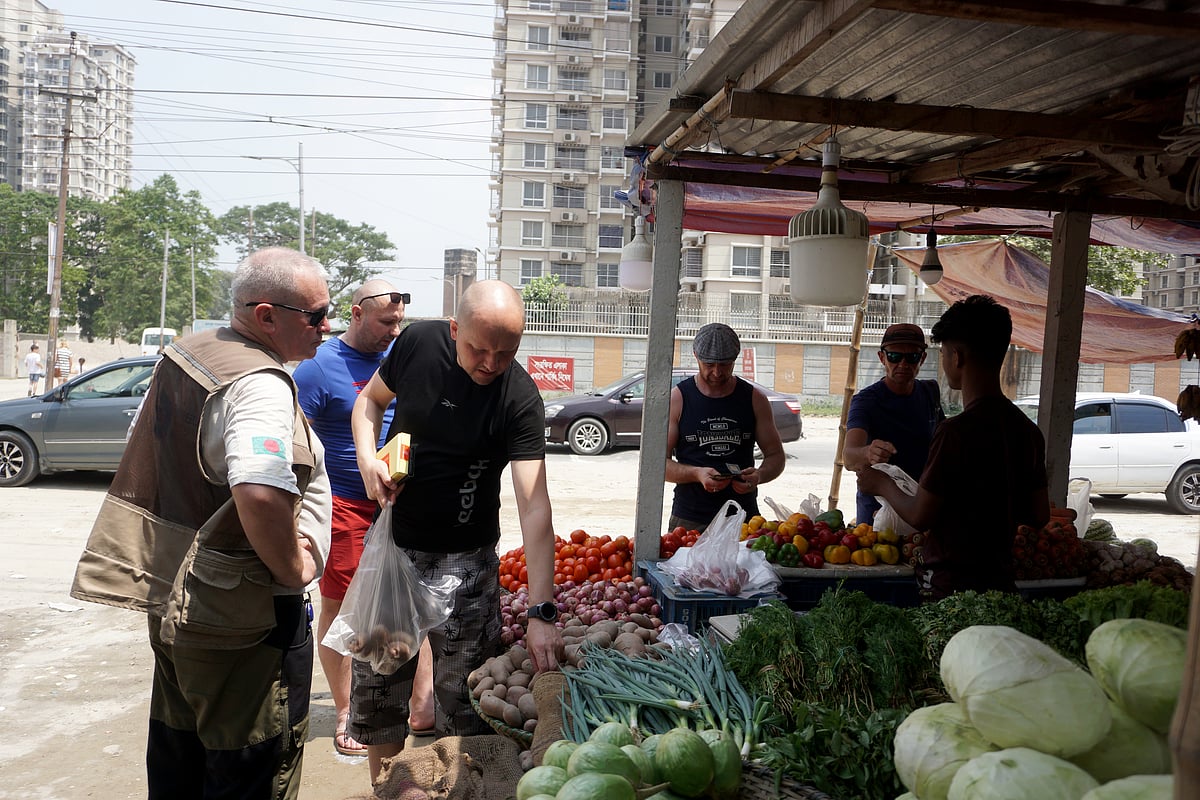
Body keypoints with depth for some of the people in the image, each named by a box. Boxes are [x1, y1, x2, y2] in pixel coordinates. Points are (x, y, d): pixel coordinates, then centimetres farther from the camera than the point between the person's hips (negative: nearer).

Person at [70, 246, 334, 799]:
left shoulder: (185, 353, 6)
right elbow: (261, 493, -41)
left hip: (171, 598, 9)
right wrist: (294, 567, -24)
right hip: (242, 619, -9)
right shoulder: (260, 385, -24)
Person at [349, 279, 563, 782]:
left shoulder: (520, 398, -19)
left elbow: (534, 504, -26)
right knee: (375, 684, 13)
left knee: (464, 701, -1)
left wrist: (541, 612, -34)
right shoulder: (418, 342, -9)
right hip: (391, 541, 4)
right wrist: (367, 459, -10)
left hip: (463, 558, -3)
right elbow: (370, 399, 10)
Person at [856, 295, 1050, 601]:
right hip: (1001, 581, 8)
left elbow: (920, 516, -15)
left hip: (949, 586, -7)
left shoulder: (956, 431, -20)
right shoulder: (1028, 430, 4)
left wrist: (883, 485, 3)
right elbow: (1039, 516, 11)